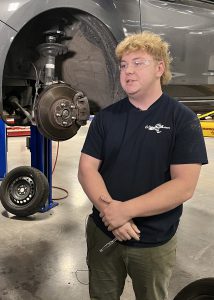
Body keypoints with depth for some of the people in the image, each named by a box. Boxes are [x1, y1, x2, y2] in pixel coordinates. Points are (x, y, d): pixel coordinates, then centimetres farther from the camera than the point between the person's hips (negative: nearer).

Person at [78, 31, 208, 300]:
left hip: (154, 243, -2)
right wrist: (108, 209, -21)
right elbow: (87, 169, -4)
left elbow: (184, 186, -18)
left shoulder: (182, 119, -10)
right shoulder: (105, 117, 1)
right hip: (102, 233, 3)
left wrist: (125, 210, -23)